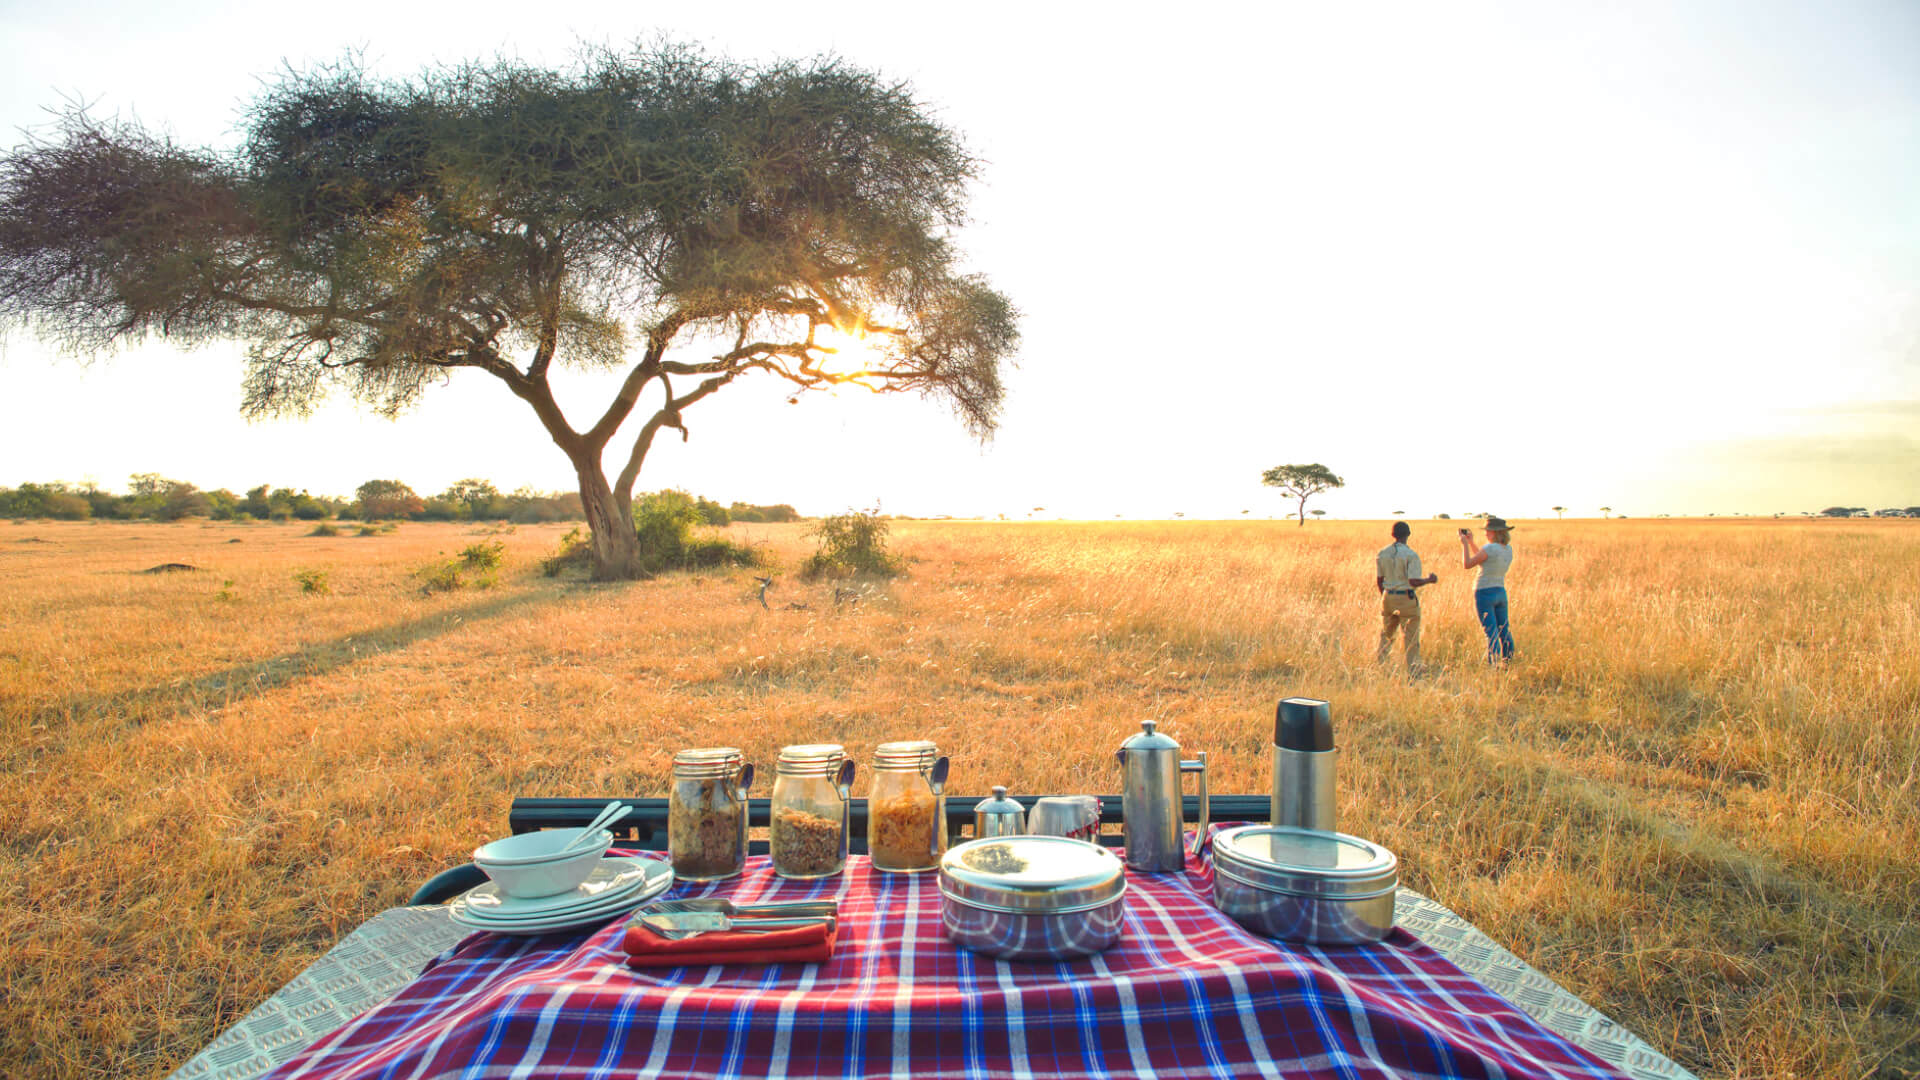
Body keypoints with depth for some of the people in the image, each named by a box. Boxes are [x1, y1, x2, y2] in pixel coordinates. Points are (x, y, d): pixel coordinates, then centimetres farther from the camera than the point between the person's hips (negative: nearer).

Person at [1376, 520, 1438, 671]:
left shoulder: (1382, 554, 3)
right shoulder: (1411, 555, -13)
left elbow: (1379, 581, 7)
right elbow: (1414, 581, -18)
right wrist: (1430, 580, 0)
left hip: (1388, 598, 5)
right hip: (1407, 599, -5)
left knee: (1386, 635, 16)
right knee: (1411, 637, 4)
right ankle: (1412, 668, 6)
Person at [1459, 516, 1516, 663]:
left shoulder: (1491, 548, -18)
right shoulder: (1508, 549, 7)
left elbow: (1466, 565, -12)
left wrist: (1464, 544, -3)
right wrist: (1471, 542, 17)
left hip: (1485, 594, -7)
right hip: (1501, 593, 8)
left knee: (1491, 634, -9)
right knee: (1504, 631, 16)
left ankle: (1494, 666, -11)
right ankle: (1509, 661, 25)